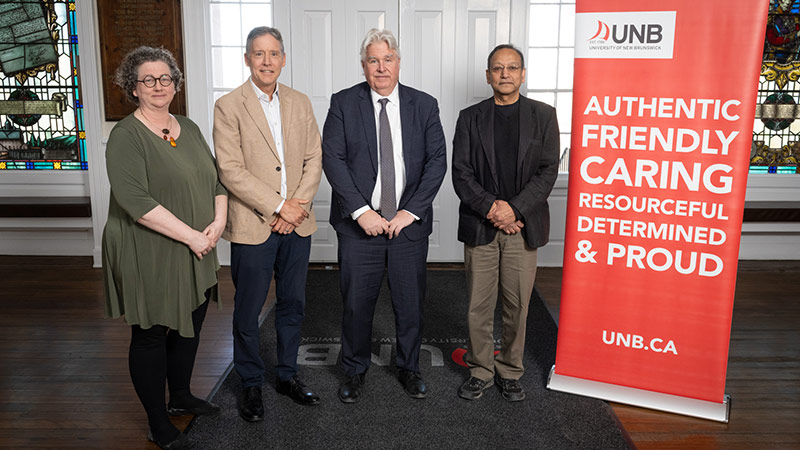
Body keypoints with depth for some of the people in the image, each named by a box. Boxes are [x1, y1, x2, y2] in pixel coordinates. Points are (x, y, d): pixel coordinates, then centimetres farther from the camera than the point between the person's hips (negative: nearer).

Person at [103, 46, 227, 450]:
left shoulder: (188, 128, 10)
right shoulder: (126, 136, -12)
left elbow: (215, 178, 11)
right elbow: (136, 200, -22)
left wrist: (218, 222, -7)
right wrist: (191, 235, -22)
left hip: (195, 255, 7)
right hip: (150, 256, -7)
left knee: (190, 326, 18)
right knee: (152, 336, 6)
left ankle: (180, 397, 39)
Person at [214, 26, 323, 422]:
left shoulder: (300, 103, 9)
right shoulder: (228, 106, -5)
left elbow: (314, 159, 6)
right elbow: (230, 170, -12)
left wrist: (298, 205, -8)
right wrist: (279, 206, -15)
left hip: (297, 224, 4)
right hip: (253, 226, -4)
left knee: (292, 304, 14)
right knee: (248, 312, 7)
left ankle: (287, 375, 32)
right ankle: (251, 385, 26)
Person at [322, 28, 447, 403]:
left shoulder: (424, 105, 5)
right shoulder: (343, 104, 0)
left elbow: (437, 161, 0)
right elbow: (332, 159, -7)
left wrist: (412, 211, -10)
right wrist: (361, 211, -15)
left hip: (409, 223, 2)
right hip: (359, 224, -1)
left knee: (410, 302, 12)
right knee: (356, 304, 8)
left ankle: (409, 368, 34)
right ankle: (355, 371, 30)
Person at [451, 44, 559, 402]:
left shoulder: (543, 116, 6)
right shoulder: (470, 118, 7)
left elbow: (548, 170, -1)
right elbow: (460, 173, 0)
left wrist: (515, 208, -12)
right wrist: (490, 207, -13)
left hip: (523, 226, 0)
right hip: (480, 226, 0)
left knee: (517, 305, 7)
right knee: (479, 305, 6)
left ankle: (510, 372, 24)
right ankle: (480, 371, 22)